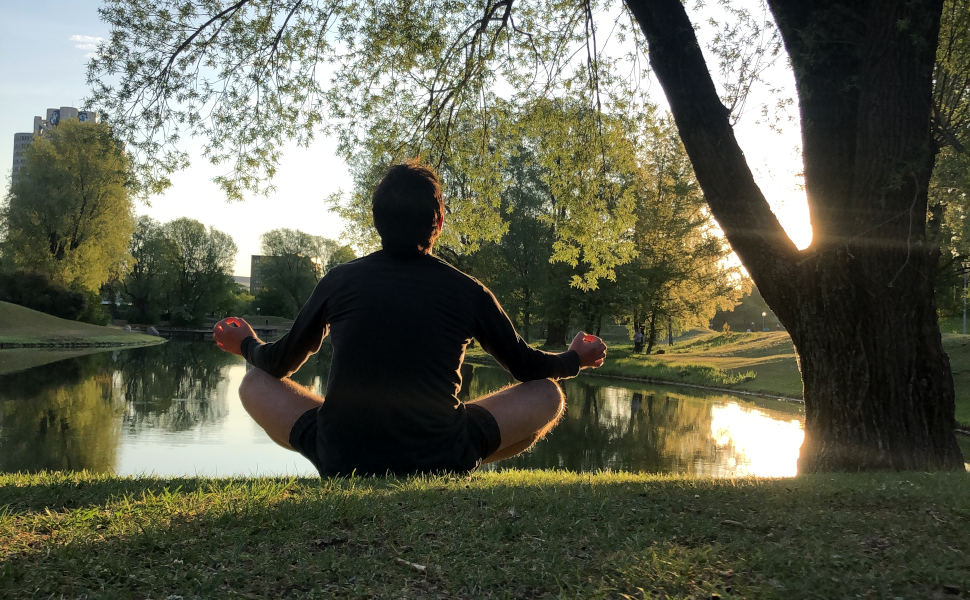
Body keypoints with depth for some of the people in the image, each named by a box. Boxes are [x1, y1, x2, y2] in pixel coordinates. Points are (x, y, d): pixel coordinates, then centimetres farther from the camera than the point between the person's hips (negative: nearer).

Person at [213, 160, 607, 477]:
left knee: (255, 383, 24)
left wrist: (247, 345, 39)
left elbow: (280, 364, 15)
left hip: (340, 463, 1)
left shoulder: (339, 281, 2)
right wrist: (576, 359, 36)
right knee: (547, 395, 18)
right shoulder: (467, 291, 0)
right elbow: (526, 367, 14)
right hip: (440, 465, 0)